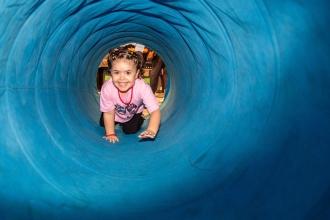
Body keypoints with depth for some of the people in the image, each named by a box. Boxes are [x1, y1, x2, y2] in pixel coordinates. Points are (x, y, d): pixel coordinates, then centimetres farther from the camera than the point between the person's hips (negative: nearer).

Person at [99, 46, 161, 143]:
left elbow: (155, 111, -45)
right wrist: (110, 134, -23)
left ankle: (140, 118, 22)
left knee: (130, 130, -7)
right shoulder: (107, 88, -38)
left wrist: (151, 130, -63)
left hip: (134, 113, -1)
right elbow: (109, 113, -22)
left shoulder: (143, 88, -42)